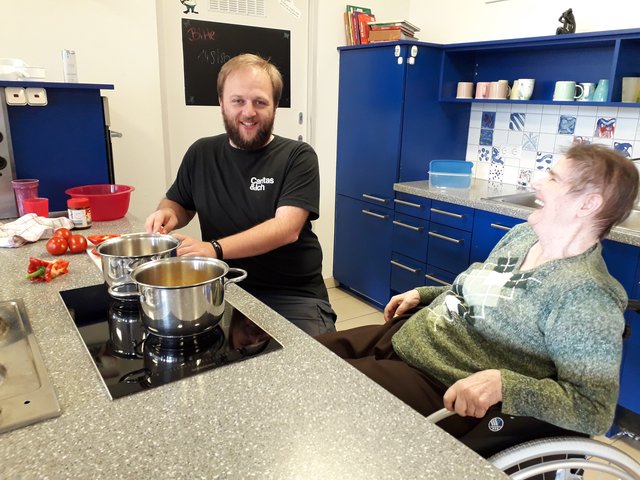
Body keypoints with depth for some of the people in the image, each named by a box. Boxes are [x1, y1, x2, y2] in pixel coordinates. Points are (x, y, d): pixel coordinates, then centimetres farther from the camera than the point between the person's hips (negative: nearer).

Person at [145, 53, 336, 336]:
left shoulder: (297, 157, -5)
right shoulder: (201, 154, 8)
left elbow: (287, 227, -17)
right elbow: (179, 204, 21)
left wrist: (214, 249, -28)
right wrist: (168, 213, -5)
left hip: (293, 296, -2)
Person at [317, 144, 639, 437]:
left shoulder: (585, 293, -20)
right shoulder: (523, 234, 6)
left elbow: (595, 409, -22)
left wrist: (502, 383, -34)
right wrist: (422, 295, 11)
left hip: (444, 390, -8)